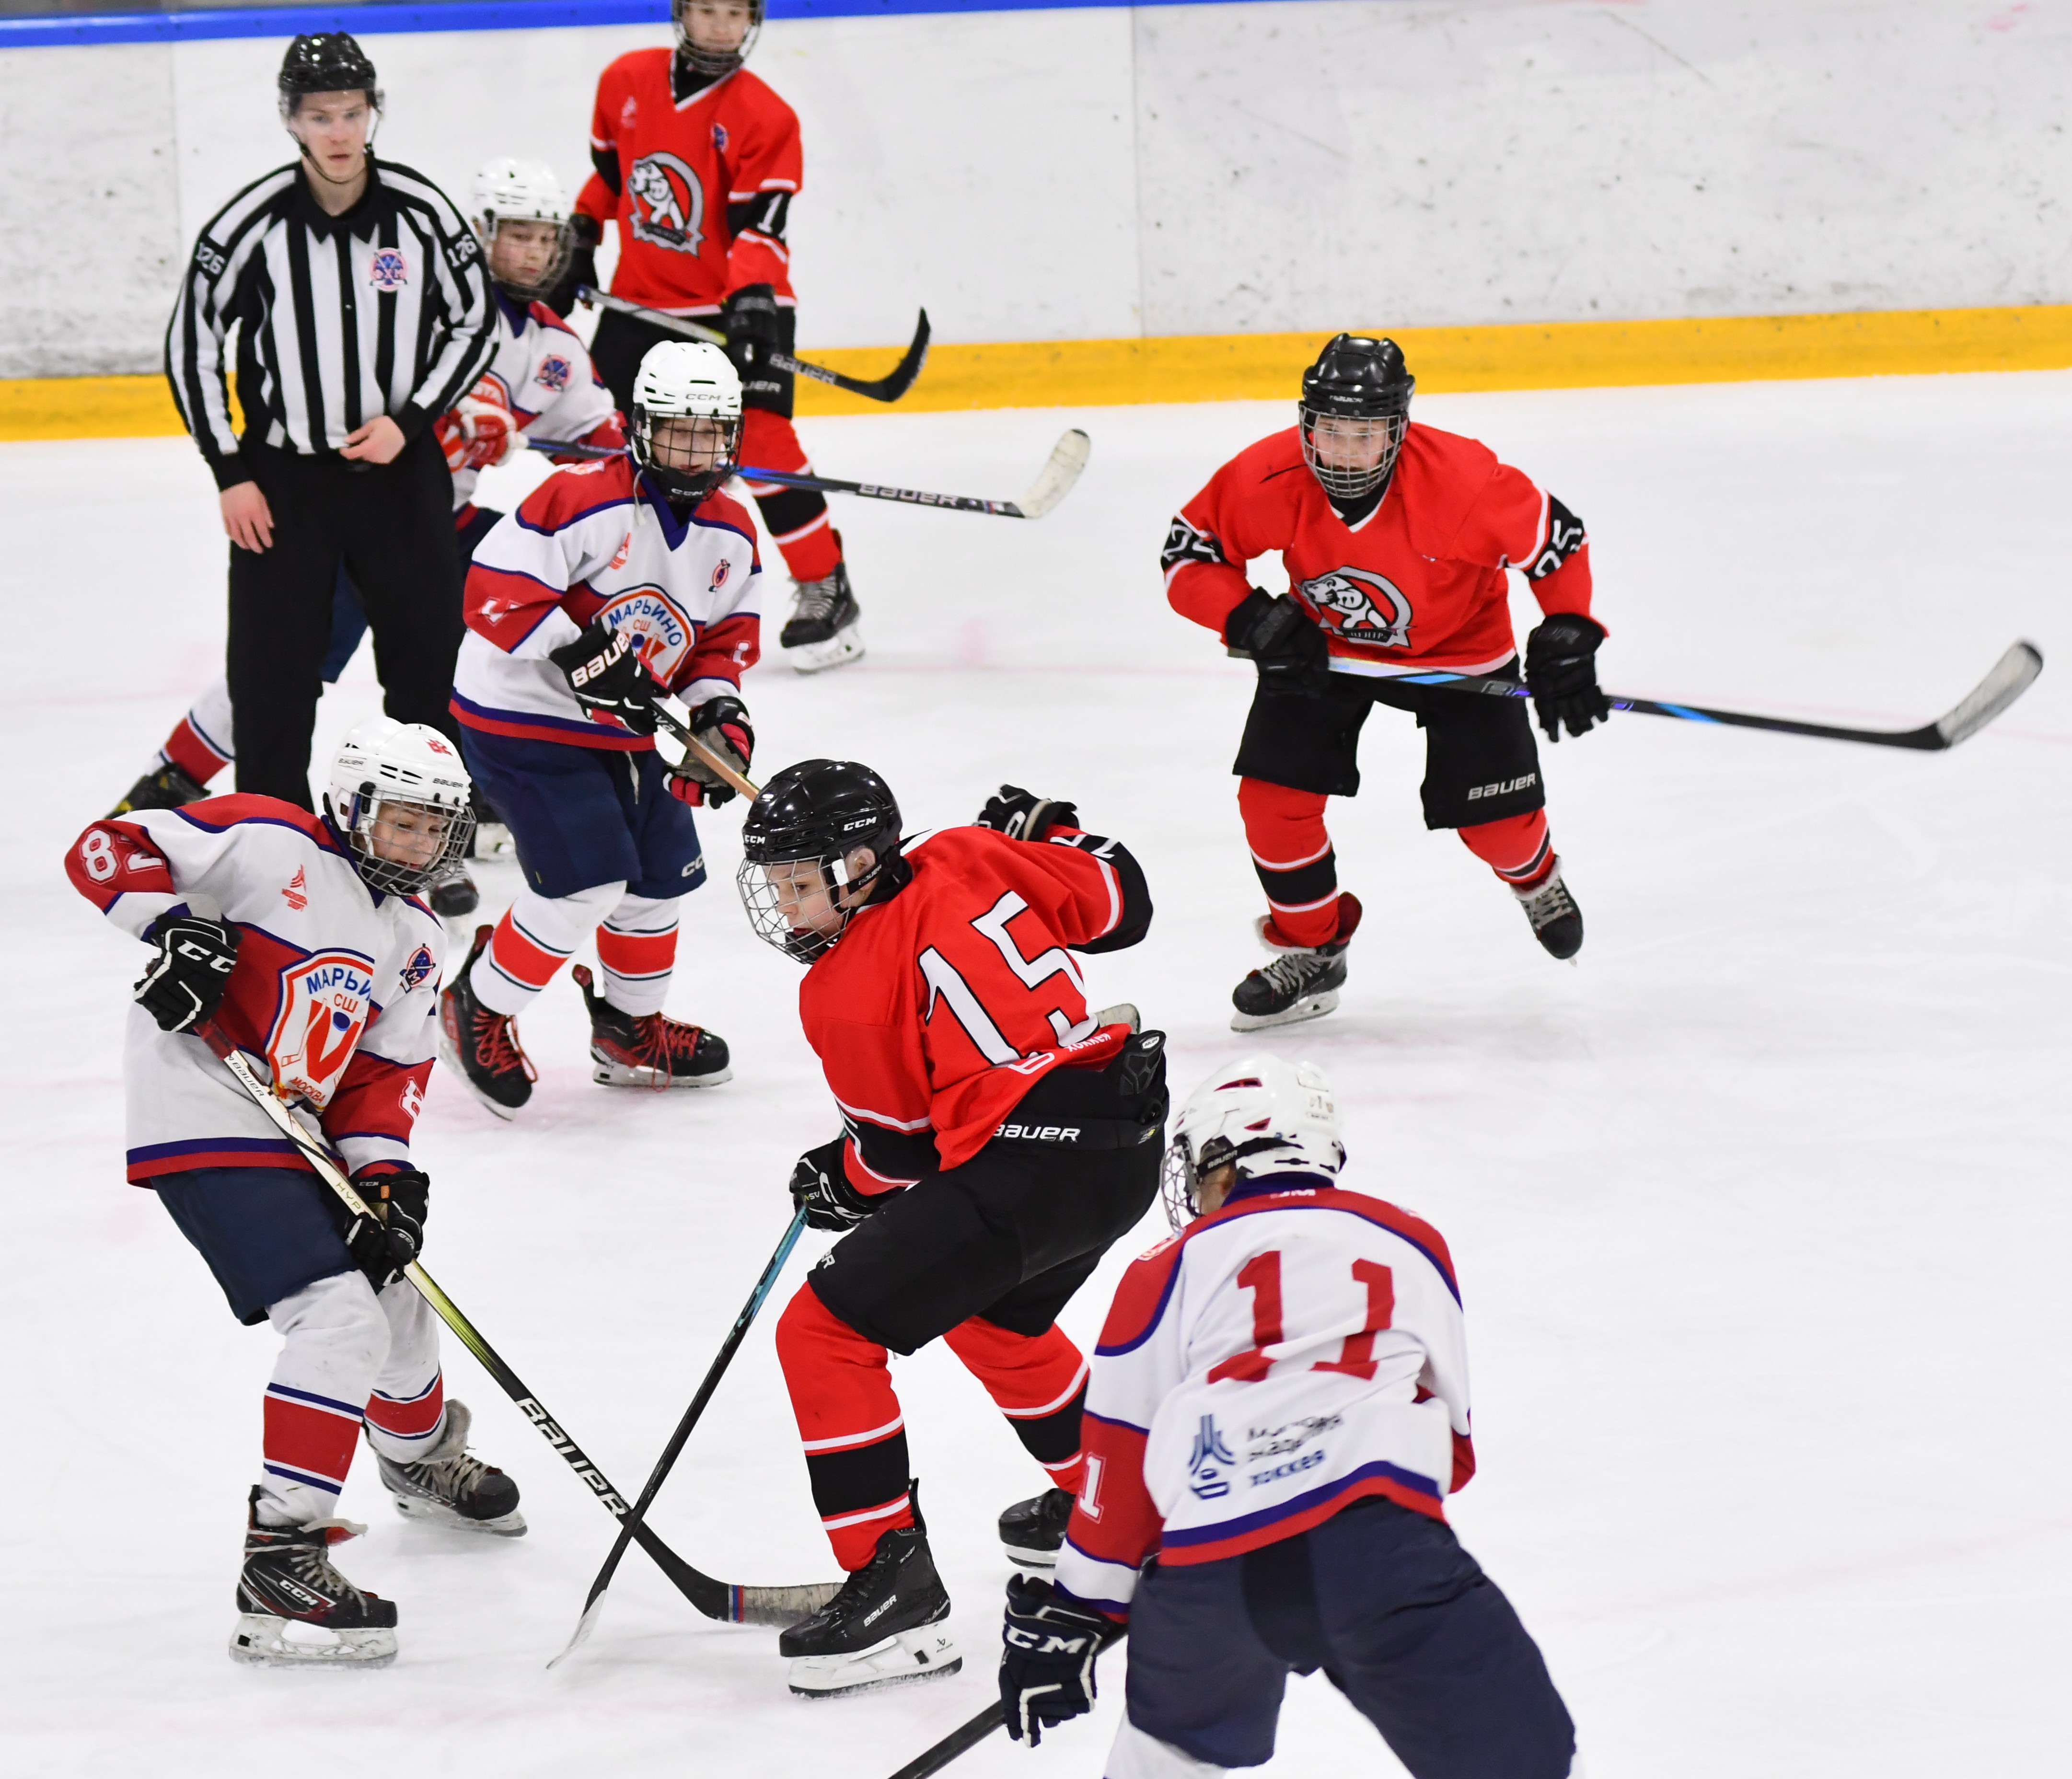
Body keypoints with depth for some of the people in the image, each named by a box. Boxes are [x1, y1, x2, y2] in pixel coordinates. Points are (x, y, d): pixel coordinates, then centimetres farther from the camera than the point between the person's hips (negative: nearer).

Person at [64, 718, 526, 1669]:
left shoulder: (414, 940, 13)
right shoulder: (267, 844, -10)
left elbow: (388, 1072, 9)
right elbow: (105, 850, -12)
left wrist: (385, 1178, -7)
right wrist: (170, 923, -28)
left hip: (296, 1138, 9)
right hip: (203, 1121, -9)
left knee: (395, 1298, 25)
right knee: (341, 1317, -21)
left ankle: (420, 1457, 58)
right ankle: (279, 1562, -22)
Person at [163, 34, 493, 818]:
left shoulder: (421, 211, -7)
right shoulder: (252, 222, -11)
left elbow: (472, 324, 4)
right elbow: (191, 343, -3)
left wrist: (409, 422, -8)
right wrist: (231, 473, -6)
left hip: (400, 465, 1)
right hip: (281, 475, -1)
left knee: (430, 651, 7)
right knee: (272, 667, 0)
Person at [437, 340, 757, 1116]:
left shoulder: (731, 536, 2)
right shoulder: (582, 500, -23)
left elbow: (726, 636, 12)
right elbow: (495, 591, -26)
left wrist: (719, 712, -6)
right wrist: (580, 655, -31)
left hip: (630, 729, 8)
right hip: (524, 714, -8)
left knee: (660, 872, 14)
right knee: (586, 882, -16)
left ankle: (631, 1032, 37)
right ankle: (478, 1011, 4)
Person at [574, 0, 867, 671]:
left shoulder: (764, 117, -12)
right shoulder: (625, 83, 1)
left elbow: (761, 223, -19)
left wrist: (753, 295, -33)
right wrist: (580, 234, 12)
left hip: (734, 310, -5)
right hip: (638, 306, 5)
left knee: (762, 449, -15)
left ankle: (825, 591, -3)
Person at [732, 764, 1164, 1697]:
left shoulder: (843, 990, -8)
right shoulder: (967, 859, 8)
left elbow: (904, 1147, -2)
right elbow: (1118, 906, 16)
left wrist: (843, 1179, 18)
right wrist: (1041, 828, 31)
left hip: (1028, 1163, -9)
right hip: (1132, 1143, 9)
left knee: (825, 1332, -4)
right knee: (994, 1320, 36)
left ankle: (895, 1587, -8)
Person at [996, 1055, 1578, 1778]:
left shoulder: (1169, 1272, 21)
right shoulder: (1412, 1246, 25)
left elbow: (1120, 1466, 18)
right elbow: (1451, 1450, 31)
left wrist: (1069, 1617, 28)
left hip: (1210, 1576, 1)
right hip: (1378, 1545, -1)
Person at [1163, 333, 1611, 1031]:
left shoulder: (1462, 481, -35)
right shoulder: (1267, 479, -29)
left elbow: (1558, 542, -21)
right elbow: (1188, 554, -16)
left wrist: (1566, 638, -25)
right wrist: (1252, 621, -29)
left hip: (1457, 645, -2)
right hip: (1320, 647, 2)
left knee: (1494, 816, -1)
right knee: (1274, 797, -10)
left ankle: (1535, 877, 39)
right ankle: (1311, 950, 15)